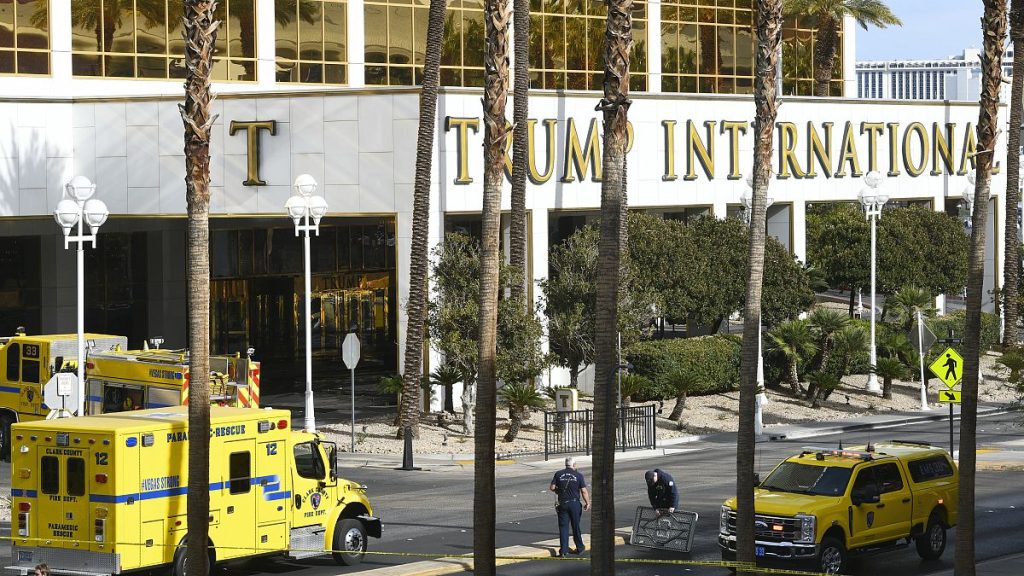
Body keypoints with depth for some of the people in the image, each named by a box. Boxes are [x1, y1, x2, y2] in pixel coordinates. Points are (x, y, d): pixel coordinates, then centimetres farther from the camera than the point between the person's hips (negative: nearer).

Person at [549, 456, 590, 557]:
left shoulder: (558, 474, 0)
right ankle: (580, 548, 24)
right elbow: (584, 491, -5)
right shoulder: (578, 475, -4)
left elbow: (552, 488, -2)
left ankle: (563, 550, -3)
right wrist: (587, 503, 5)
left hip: (562, 503, 1)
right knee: (576, 526, 12)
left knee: (563, 527, 3)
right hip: (575, 503, -1)